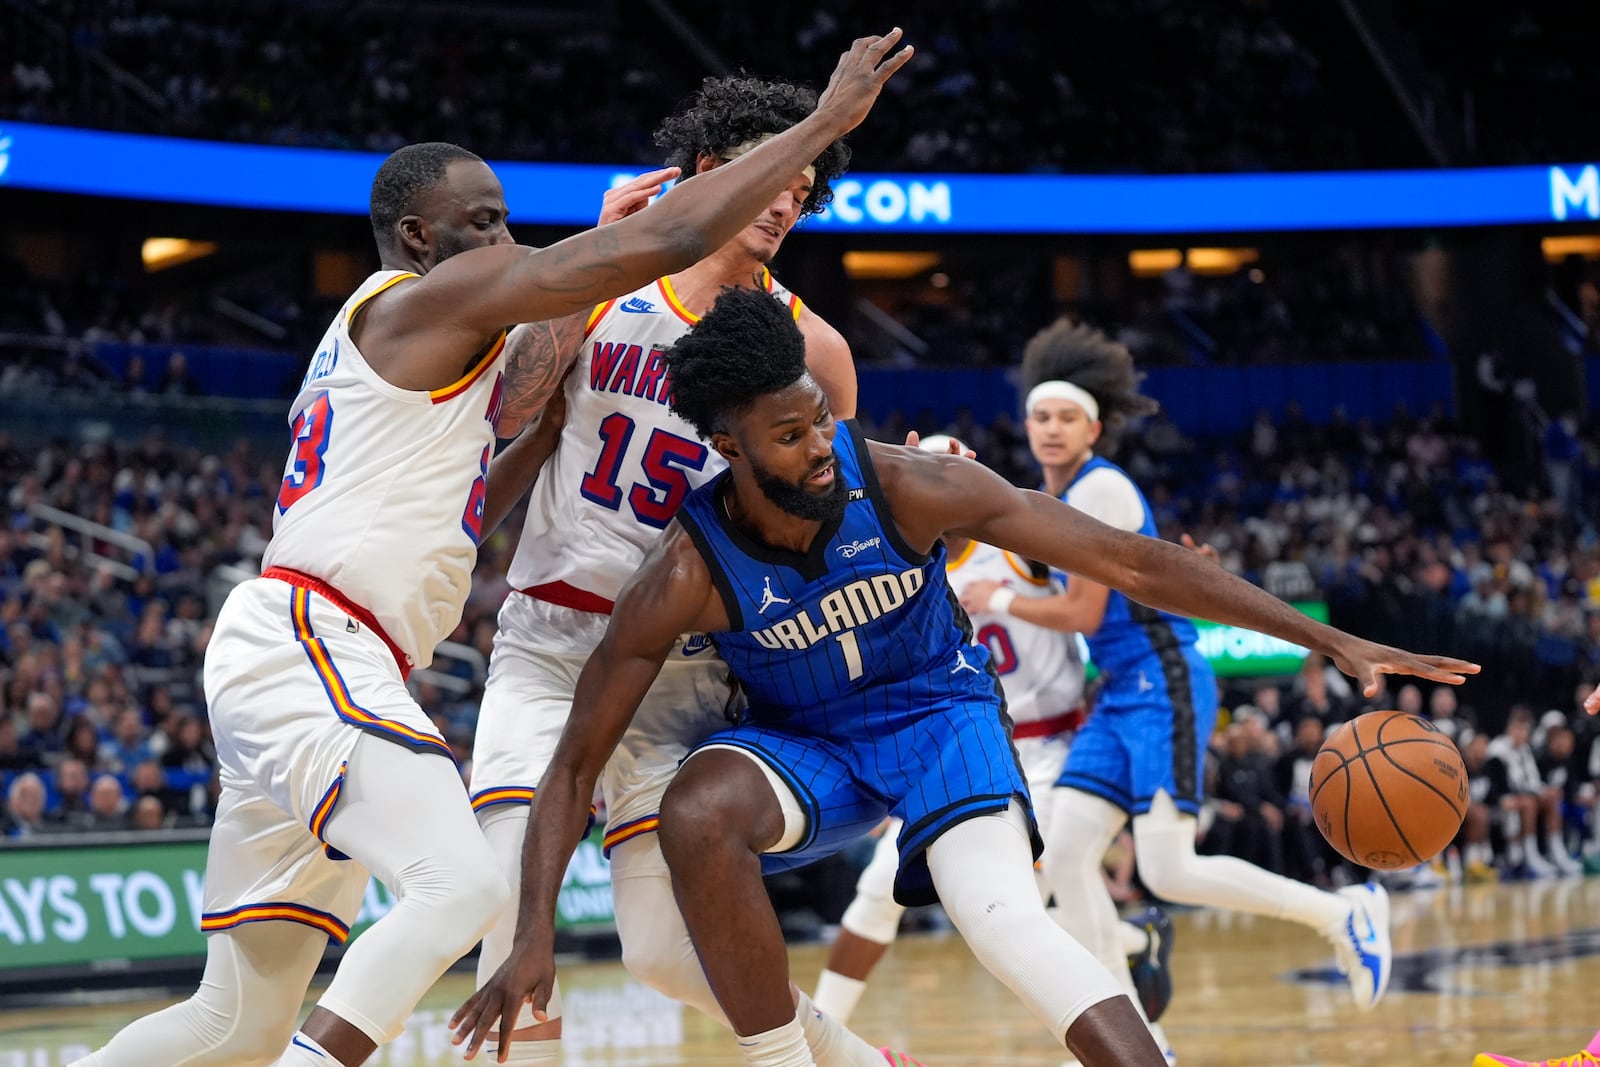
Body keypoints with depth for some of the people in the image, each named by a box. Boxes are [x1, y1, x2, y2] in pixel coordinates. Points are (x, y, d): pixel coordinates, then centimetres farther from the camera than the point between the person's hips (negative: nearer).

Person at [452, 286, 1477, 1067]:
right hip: (799, 740, 1)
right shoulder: (688, 575, -26)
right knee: (696, 815, -33)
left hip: (938, 709, -1)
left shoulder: (908, 486, -26)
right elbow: (577, 764, -18)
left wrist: (1331, 641, -24)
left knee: (1005, 919, -29)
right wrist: (536, 936, -29)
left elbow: (1128, 560, -22)